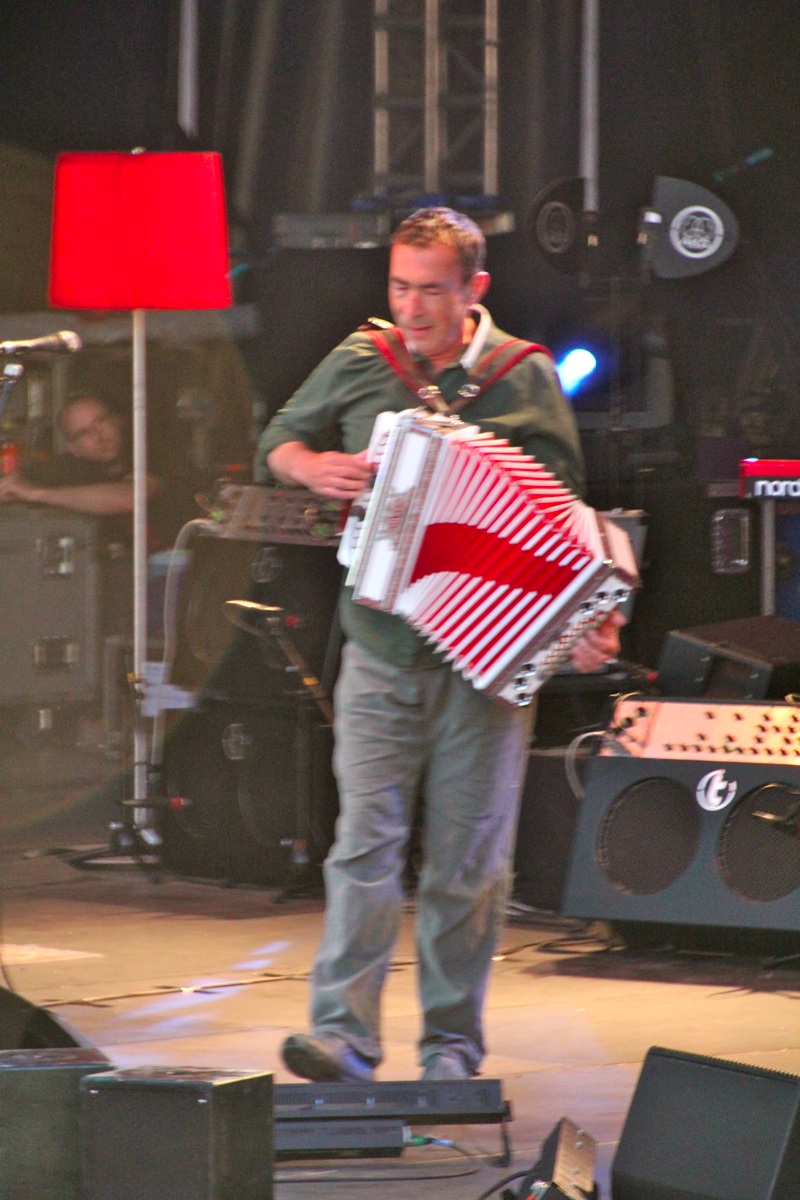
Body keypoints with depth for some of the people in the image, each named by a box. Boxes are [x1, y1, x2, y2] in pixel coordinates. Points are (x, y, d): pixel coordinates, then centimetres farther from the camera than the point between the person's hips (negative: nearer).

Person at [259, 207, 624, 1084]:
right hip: (383, 649, 1)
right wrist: (313, 466, -4)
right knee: (366, 839, -10)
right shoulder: (359, 364, 6)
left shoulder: (525, 378, 1)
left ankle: (453, 1042, 14)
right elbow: (277, 441, 20)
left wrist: (591, 619, -12)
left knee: (470, 855, 3)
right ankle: (344, 1036, -12)